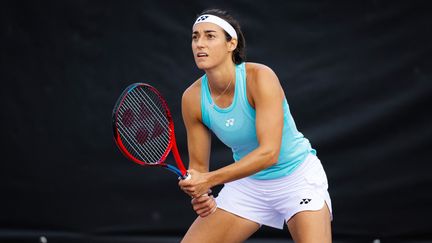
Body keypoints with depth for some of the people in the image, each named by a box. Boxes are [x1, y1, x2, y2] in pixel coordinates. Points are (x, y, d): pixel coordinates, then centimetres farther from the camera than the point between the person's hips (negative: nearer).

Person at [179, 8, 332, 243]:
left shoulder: (260, 77, -26)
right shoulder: (193, 98, -12)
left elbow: (269, 152, -33)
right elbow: (198, 165, -2)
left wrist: (209, 180, -36)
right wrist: (200, 194, -24)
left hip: (297, 177, -4)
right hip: (247, 182, 5)